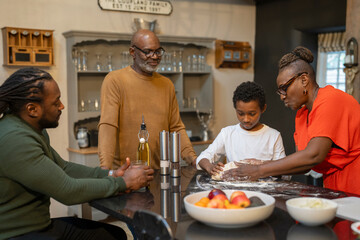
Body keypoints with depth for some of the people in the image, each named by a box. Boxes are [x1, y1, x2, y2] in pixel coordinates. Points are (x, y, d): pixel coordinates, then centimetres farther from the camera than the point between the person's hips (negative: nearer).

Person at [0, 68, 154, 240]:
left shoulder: (34, 129, 6)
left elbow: (63, 167, 11)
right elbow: (68, 191, -24)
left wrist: (109, 175, -3)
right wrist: (124, 183, -13)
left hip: (42, 224, 9)